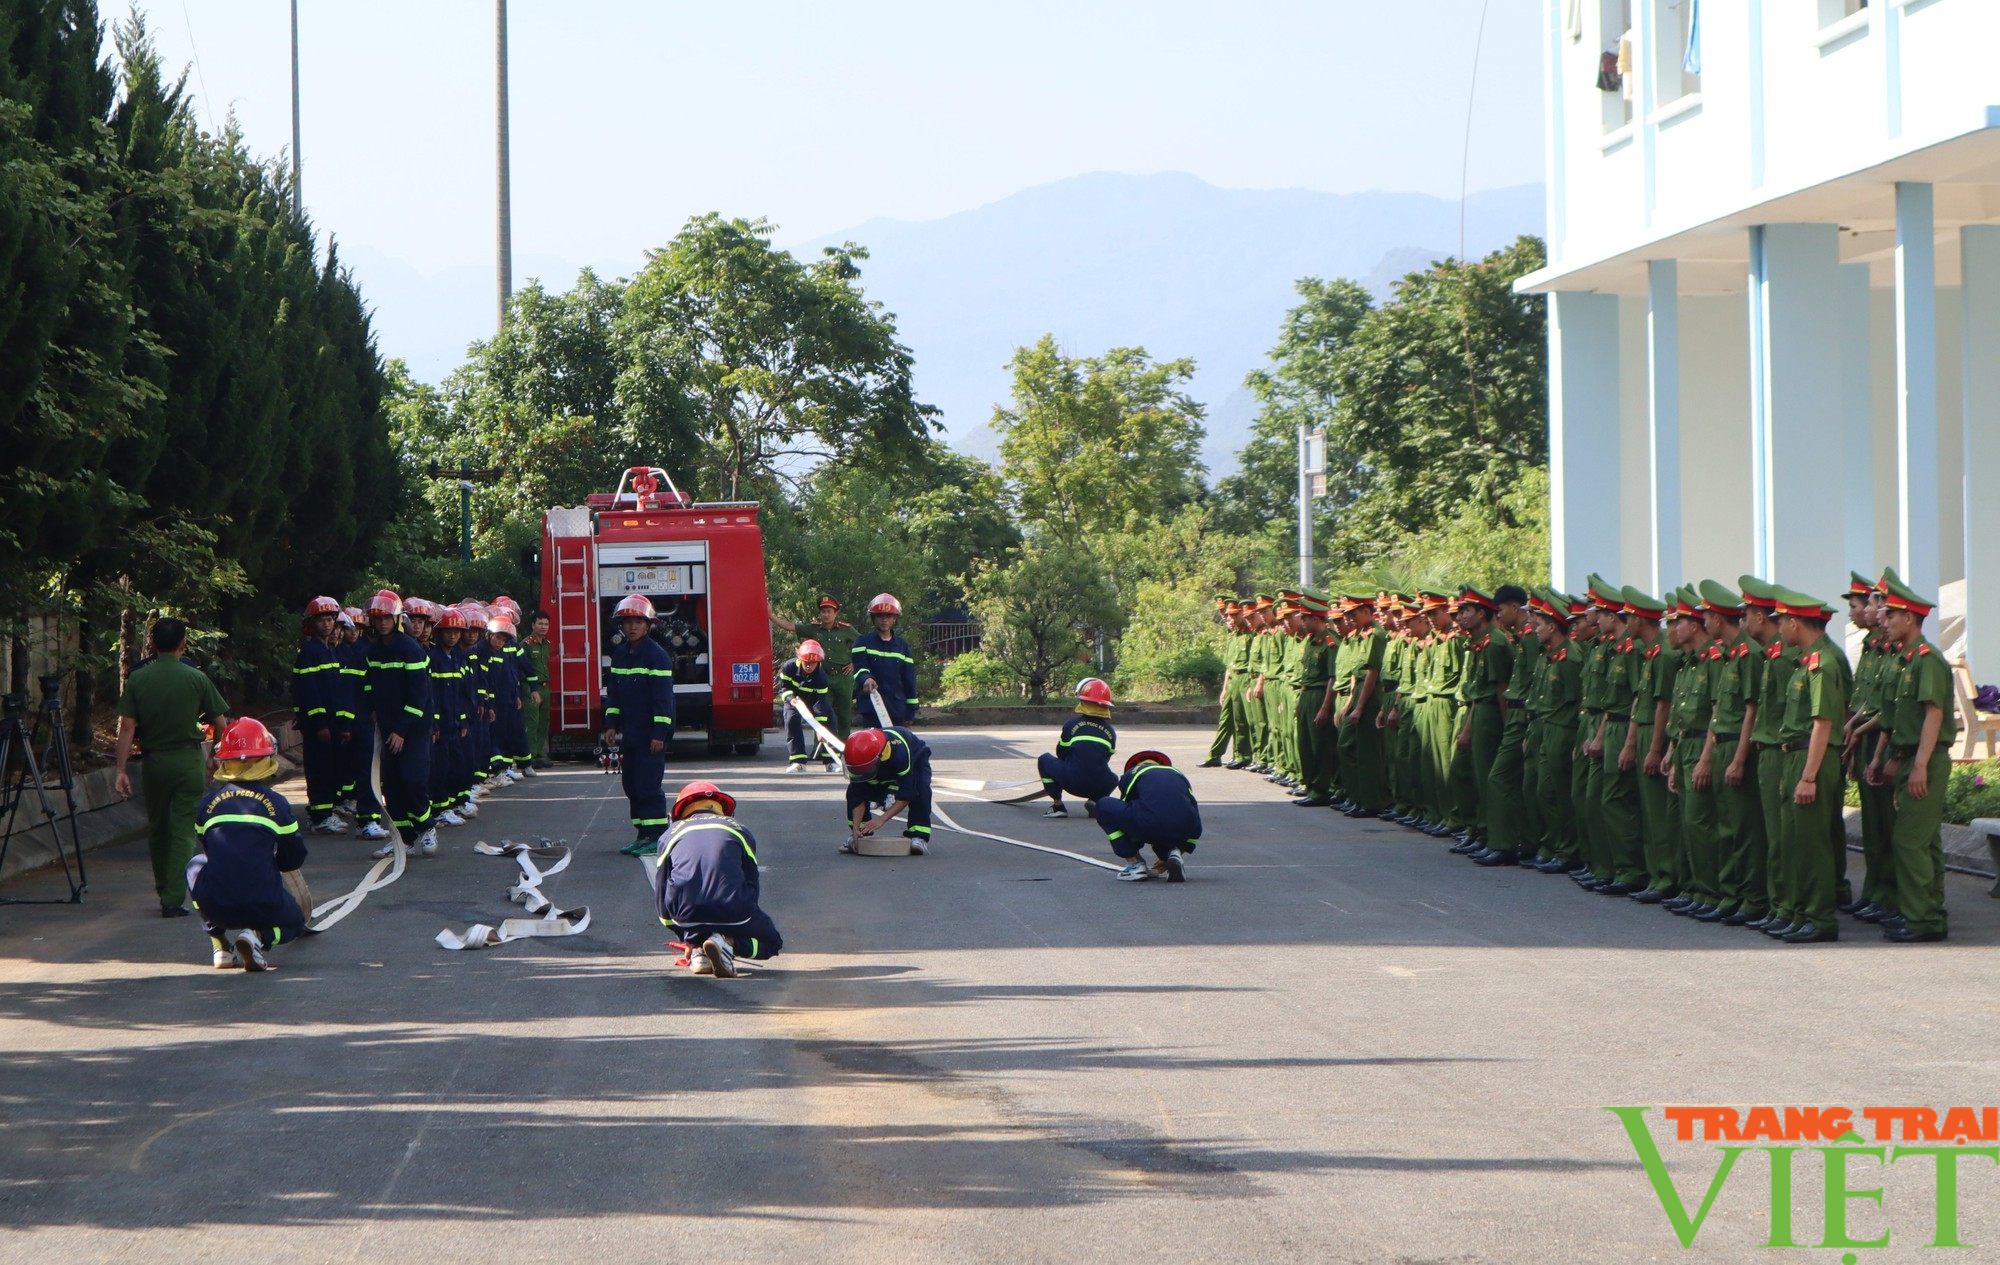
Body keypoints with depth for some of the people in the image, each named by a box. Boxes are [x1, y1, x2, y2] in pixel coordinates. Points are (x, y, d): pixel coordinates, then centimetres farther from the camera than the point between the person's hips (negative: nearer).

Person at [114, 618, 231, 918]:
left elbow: (127, 727, -7)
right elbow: (221, 724, -4)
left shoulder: (137, 679, -4)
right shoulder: (196, 678, -7)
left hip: (153, 761, 2)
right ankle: (173, 899, -9)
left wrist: (122, 770, -5)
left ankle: (164, 890, 33)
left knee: (157, 828, 18)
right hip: (189, 759, -2)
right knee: (184, 831, -1)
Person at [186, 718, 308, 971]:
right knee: (294, 920, 32)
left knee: (197, 864, 35)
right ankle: (257, 936, -5)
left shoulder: (208, 803, 7)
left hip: (215, 907, 2)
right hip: (263, 907, -2)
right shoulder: (276, 803, 0)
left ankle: (221, 945, 21)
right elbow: (294, 858, 9)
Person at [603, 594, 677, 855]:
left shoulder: (656, 655, -11)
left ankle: (657, 838, -8)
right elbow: (613, 692, 17)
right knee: (632, 785, 9)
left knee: (648, 785, -10)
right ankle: (643, 834, 16)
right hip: (629, 734, 8)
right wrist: (611, 725, 8)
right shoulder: (620, 654, 12)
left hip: (650, 734, -8)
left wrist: (660, 733, -18)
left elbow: (663, 696, -14)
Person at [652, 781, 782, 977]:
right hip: (732, 908, -2)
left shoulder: (672, 834, 22)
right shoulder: (738, 829, 22)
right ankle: (728, 941, -7)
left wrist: (686, 938, 32)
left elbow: (661, 893, 23)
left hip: (686, 912, 2)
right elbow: (751, 885, 24)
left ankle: (697, 947, 5)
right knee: (770, 940, 23)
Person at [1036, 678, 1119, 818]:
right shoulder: (1110, 731, 9)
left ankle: (1058, 806, 12)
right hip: (1100, 787, 3)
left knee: (1045, 759, 22)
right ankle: (1094, 802, 8)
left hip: (1073, 783, -3)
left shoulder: (1071, 725, 2)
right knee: (1113, 779, 39)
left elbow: (1061, 754, 14)